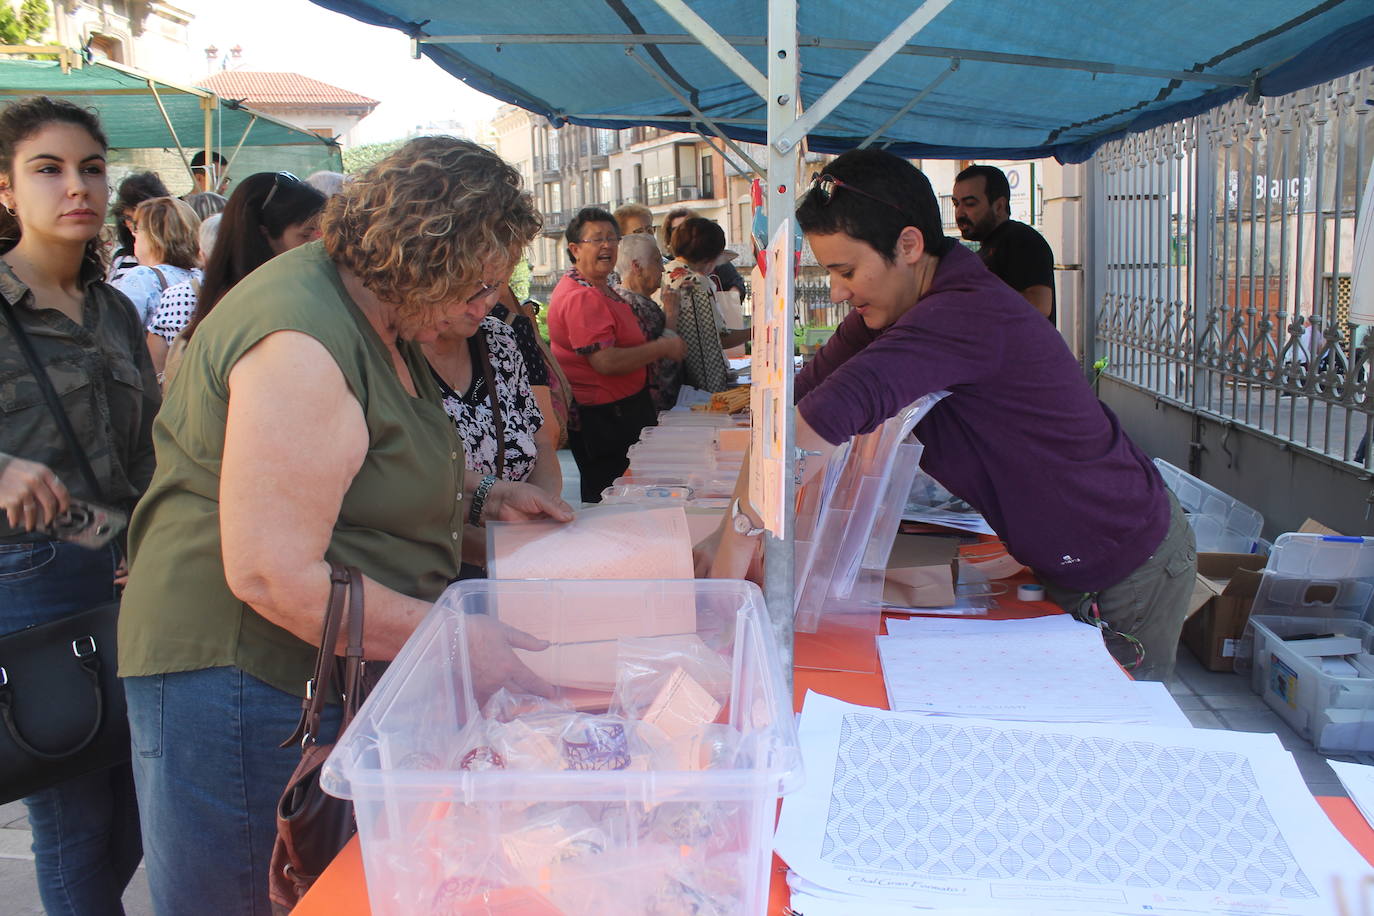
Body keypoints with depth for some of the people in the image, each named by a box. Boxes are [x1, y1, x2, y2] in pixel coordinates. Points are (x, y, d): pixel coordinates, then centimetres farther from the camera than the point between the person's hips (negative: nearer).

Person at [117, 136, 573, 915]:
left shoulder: (378, 320, 9)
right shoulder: (301, 340, -24)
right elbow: (273, 575, -27)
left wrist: (480, 496, 9)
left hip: (331, 674, 10)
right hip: (239, 676, -10)